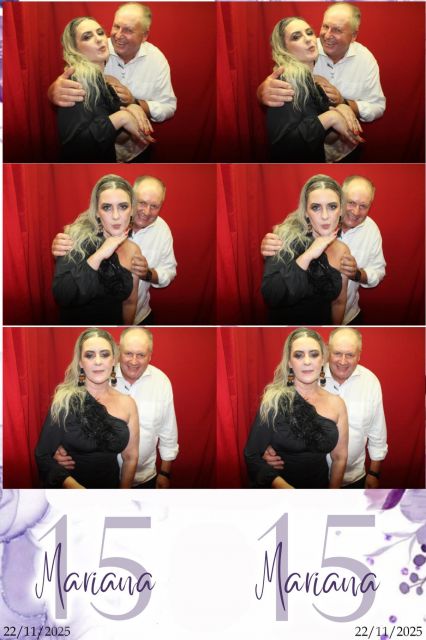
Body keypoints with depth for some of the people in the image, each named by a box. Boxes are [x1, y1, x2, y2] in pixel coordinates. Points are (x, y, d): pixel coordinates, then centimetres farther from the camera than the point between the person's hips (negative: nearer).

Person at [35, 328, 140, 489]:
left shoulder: (127, 404, 2)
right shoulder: (65, 400, -6)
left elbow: (130, 458, 9)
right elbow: (43, 455, -7)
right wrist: (74, 487, -18)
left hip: (110, 486, 2)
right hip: (68, 488, -2)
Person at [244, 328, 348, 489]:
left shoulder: (336, 403, 3)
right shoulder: (274, 400, -7)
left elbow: (339, 458, 10)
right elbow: (252, 455, -7)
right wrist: (283, 487, -19)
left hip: (320, 486, 3)